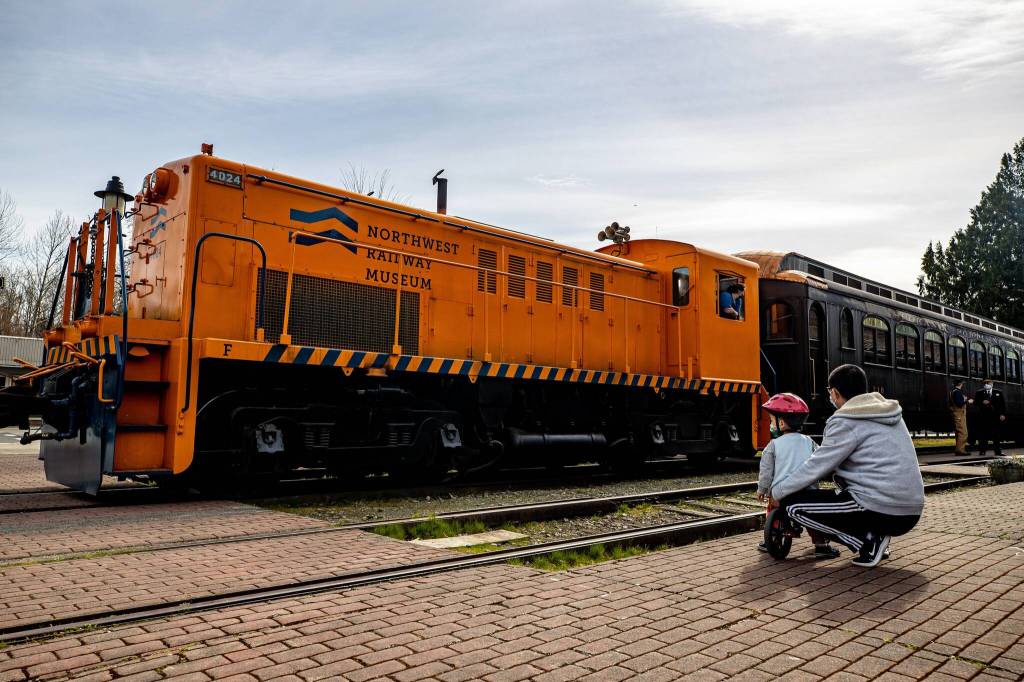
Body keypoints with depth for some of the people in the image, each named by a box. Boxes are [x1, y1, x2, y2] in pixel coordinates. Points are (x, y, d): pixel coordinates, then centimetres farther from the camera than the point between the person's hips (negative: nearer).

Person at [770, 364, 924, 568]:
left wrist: (776, 491, 6)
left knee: (794, 504, -1)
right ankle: (874, 536, 12)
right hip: (911, 514, 9)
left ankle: (867, 541, -6)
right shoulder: (890, 413, 14)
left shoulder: (846, 422, -10)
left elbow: (816, 467, -7)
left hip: (881, 512, -8)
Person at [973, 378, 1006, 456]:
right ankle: (982, 450, 3)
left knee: (997, 434, 1)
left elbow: (1003, 404, 8)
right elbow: (975, 402, 5)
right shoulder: (979, 392, 9)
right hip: (983, 416, -1)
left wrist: (1003, 414, -1)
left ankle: (998, 451, 6)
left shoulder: (998, 392, 12)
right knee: (983, 434, -2)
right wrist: (982, 402, -15)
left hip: (996, 416, 1)